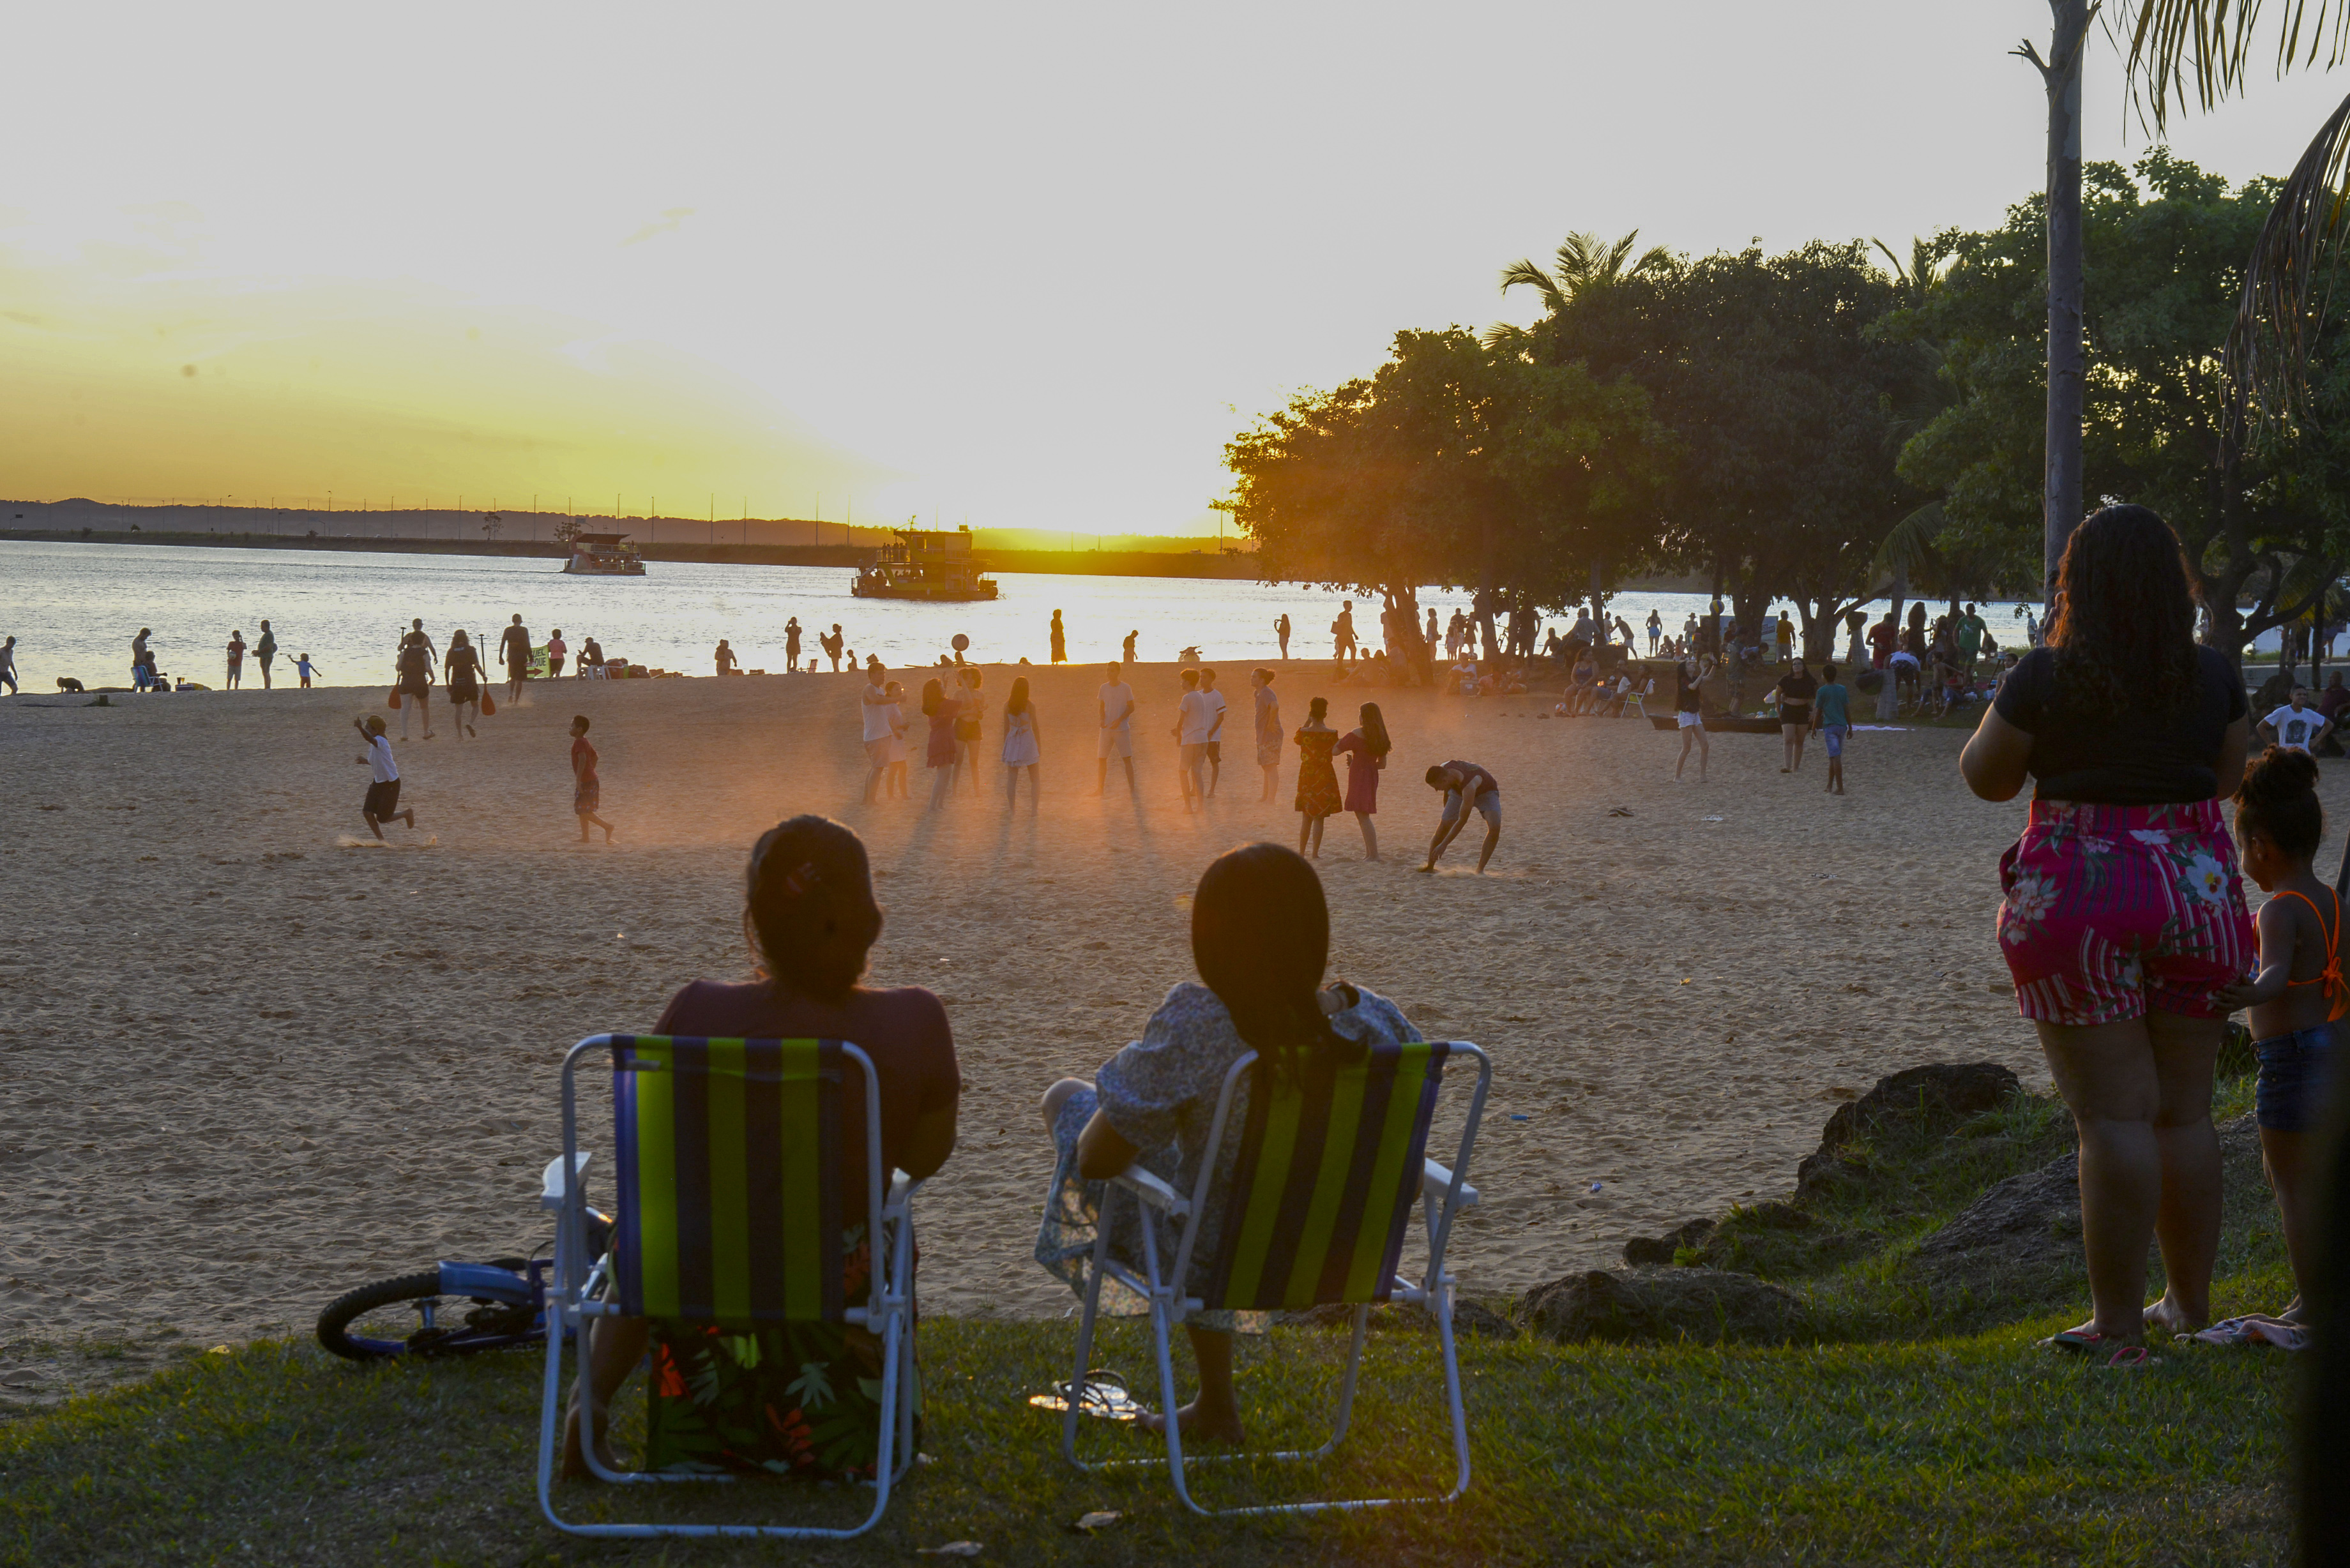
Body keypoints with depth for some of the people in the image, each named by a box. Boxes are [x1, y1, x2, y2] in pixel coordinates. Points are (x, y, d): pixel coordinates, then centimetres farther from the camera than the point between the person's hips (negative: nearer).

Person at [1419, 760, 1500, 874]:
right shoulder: (1442, 769, -26)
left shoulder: (1468, 785, -45)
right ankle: (1429, 867, 7)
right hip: (1459, 792, 5)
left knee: (1495, 828, -28)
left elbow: (1463, 821, -40)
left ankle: (1480, 870, -17)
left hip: (1486, 792, -5)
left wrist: (1444, 845, -36)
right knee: (1443, 827, -8)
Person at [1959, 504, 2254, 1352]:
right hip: (2197, 892, 4)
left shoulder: (2047, 677, -10)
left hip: (2077, 894, -4)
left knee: (2114, 1115, -4)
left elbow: (1985, 777, 2)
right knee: (2184, 1111, 14)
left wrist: (2009, 699, 17)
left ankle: (2117, 1325, -2)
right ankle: (2190, 1306, 24)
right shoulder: (2214, 677, 2)